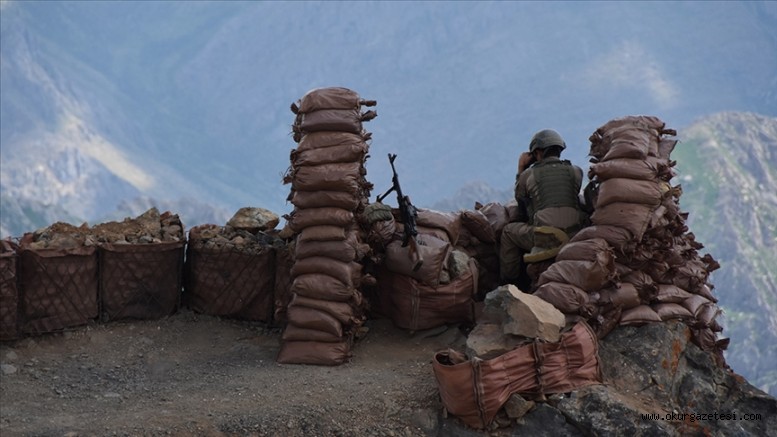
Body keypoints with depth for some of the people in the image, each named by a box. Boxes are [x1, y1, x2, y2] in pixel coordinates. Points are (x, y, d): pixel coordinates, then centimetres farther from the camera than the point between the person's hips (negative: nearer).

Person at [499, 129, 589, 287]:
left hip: (544, 237, -2)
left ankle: (510, 284, 25)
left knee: (509, 231, 25)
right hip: (575, 236, 2)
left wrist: (520, 170, 35)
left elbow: (520, 198, 26)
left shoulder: (528, 175, 7)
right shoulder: (576, 171, 12)